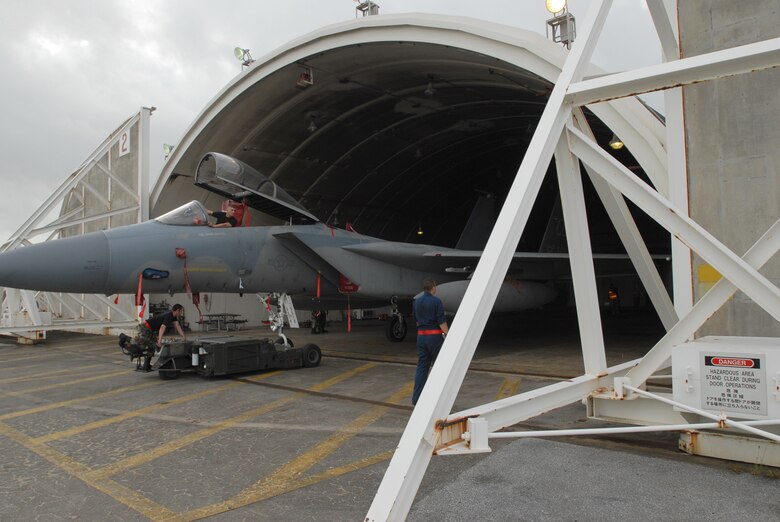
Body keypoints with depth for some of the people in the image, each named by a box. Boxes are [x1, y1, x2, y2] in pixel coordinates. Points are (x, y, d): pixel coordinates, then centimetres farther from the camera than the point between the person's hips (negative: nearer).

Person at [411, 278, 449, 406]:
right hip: (435, 336, -6)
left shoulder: (417, 301, 9)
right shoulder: (436, 301, -11)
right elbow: (442, 322, -14)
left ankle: (416, 398, 4)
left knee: (421, 366, 7)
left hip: (421, 336, 6)